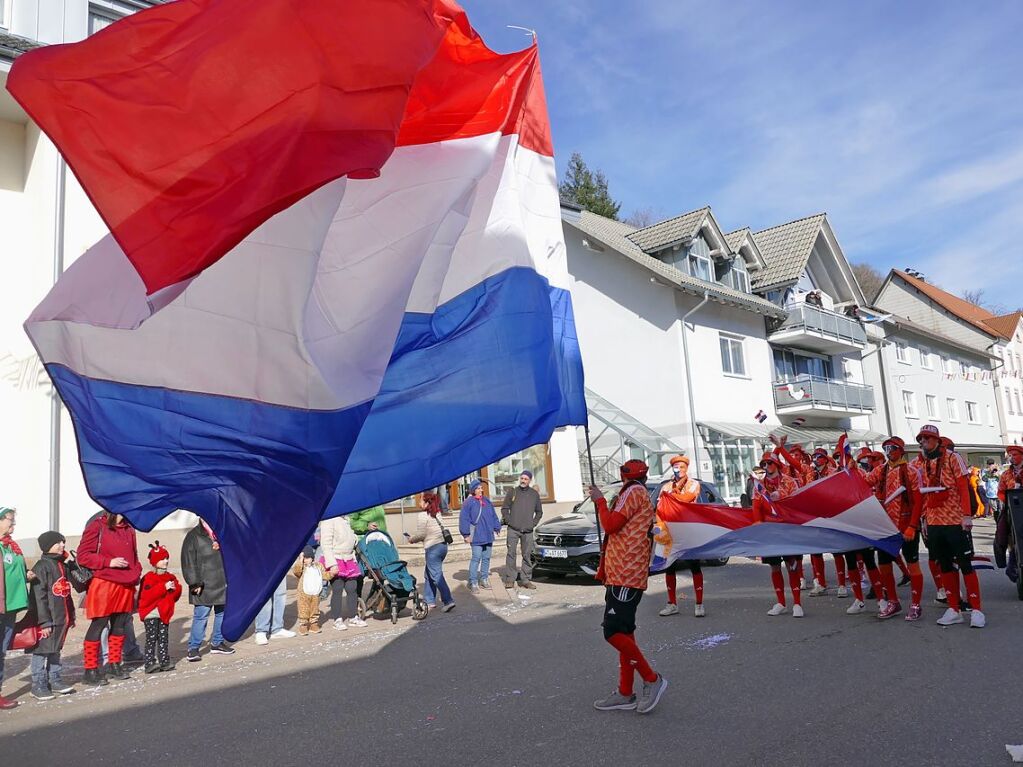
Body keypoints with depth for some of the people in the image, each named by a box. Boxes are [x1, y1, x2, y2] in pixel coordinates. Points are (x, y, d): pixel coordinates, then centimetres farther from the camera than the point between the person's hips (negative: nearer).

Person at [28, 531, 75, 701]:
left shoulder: (61, 565, 14)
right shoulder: (42, 566, -14)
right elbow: (39, 596, -17)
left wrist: (71, 616, 20)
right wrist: (44, 621, -19)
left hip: (62, 619, 8)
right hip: (48, 620, -8)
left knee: (55, 650, 16)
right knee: (42, 651, -1)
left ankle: (55, 680, 24)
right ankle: (38, 685, 8)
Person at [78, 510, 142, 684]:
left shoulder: (129, 528, 12)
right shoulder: (97, 526, -8)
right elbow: (83, 555, -9)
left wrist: (136, 575, 8)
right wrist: (109, 562, -16)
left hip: (126, 585, 6)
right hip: (103, 583, -6)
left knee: (120, 625, 13)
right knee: (98, 625, 1)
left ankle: (114, 664, 27)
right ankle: (90, 670, 11)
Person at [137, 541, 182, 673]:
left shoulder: (171, 577, 12)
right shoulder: (149, 578, -8)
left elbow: (176, 595, 15)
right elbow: (146, 596, -21)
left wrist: (175, 588, -8)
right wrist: (164, 587, -24)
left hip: (164, 612, 6)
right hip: (151, 613, -6)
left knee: (164, 638, 9)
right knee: (151, 638, -7)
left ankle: (164, 661, 12)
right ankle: (150, 663, -5)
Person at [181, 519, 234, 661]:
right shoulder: (193, 537, -5)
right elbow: (188, 563, -7)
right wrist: (195, 583, -11)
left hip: (223, 584, 5)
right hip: (204, 586, -5)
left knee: (222, 613, 12)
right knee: (201, 616, -6)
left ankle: (217, 643, 26)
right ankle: (193, 648, 4)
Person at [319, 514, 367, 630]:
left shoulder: (346, 519, 12)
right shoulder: (328, 520, -15)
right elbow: (326, 544, -18)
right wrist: (332, 564, -22)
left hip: (349, 560, 8)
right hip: (336, 561, -8)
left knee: (352, 588, 8)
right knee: (337, 589, -5)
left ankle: (353, 617, 19)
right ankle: (337, 620, 6)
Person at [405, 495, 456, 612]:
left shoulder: (423, 516, -11)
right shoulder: (437, 514, 13)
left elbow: (421, 534, -13)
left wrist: (411, 539, 8)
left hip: (432, 548, -9)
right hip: (443, 545, 9)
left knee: (436, 576, -6)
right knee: (428, 575, 18)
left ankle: (448, 601, -11)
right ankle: (429, 600, 21)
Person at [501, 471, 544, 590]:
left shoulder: (534, 494, 9)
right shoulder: (512, 492, 5)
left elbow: (539, 512, 17)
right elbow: (504, 508, 8)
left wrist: (534, 523, 4)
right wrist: (508, 520, -4)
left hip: (528, 531, 2)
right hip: (513, 529, -2)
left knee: (527, 555, 3)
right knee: (511, 553, -4)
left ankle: (525, 579, 9)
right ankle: (510, 578, 2)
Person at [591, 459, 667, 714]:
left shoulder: (633, 491, -8)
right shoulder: (643, 495, 22)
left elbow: (611, 524, -15)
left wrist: (600, 500, -3)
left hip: (625, 576, -10)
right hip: (621, 575, 10)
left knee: (613, 632, -13)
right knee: (623, 632, 10)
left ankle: (652, 679, -3)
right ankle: (625, 694, 15)